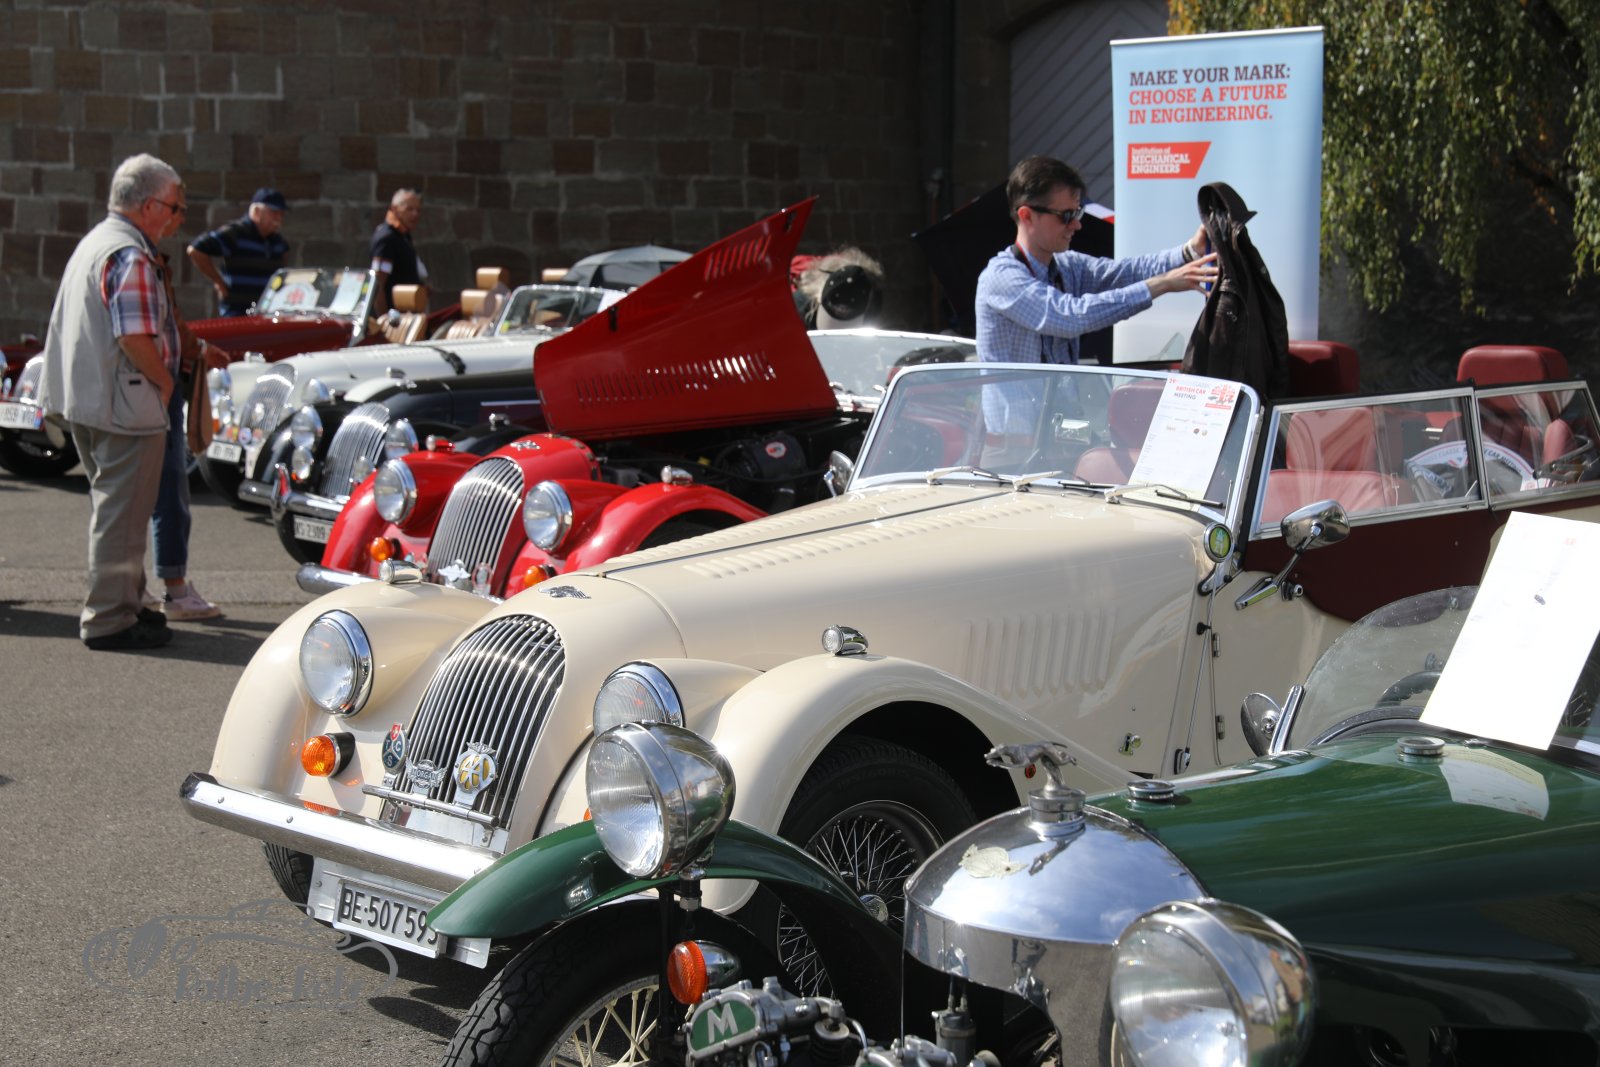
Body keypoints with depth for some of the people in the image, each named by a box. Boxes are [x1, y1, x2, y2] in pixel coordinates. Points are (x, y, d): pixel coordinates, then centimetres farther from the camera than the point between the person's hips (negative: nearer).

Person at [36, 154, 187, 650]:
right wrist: (165, 381, -10)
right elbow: (134, 338, -25)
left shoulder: (93, 242, 15)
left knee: (114, 506, 20)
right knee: (123, 511, -4)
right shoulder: (130, 256, -18)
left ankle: (122, 603, 30)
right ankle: (110, 618, 1)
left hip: (85, 400, 11)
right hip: (125, 404, -11)